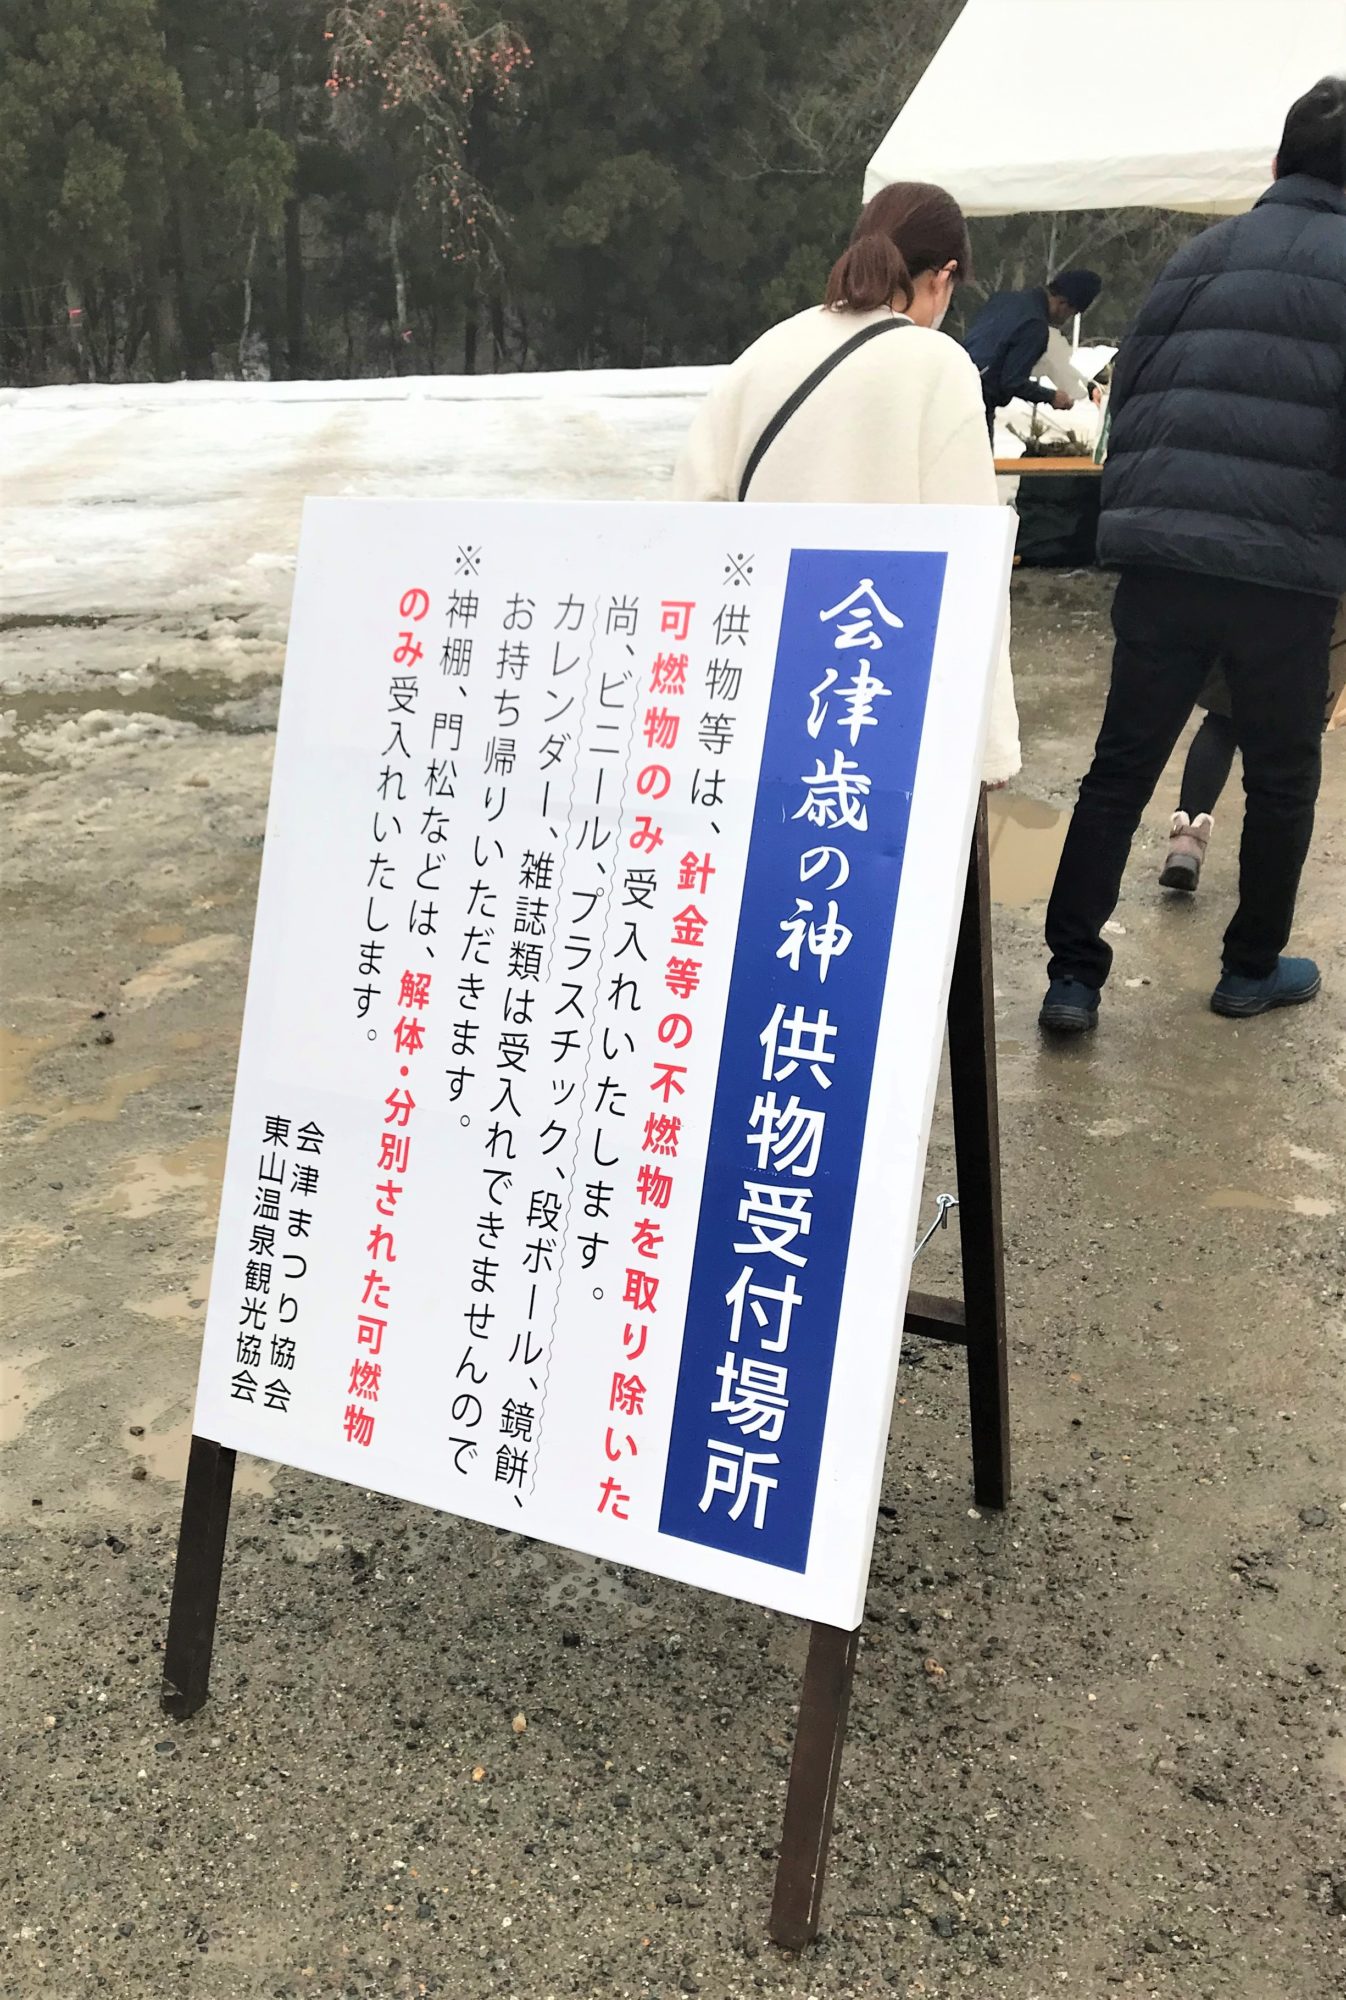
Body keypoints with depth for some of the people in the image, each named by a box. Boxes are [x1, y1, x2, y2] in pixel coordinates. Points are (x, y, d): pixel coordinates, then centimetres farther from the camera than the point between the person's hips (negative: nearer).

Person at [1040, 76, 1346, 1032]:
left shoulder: (1203, 253, 16)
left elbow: (1130, 395, 17)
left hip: (1159, 558, 4)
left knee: (1120, 768, 8)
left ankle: (1073, 974, 5)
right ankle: (1253, 966, 24)